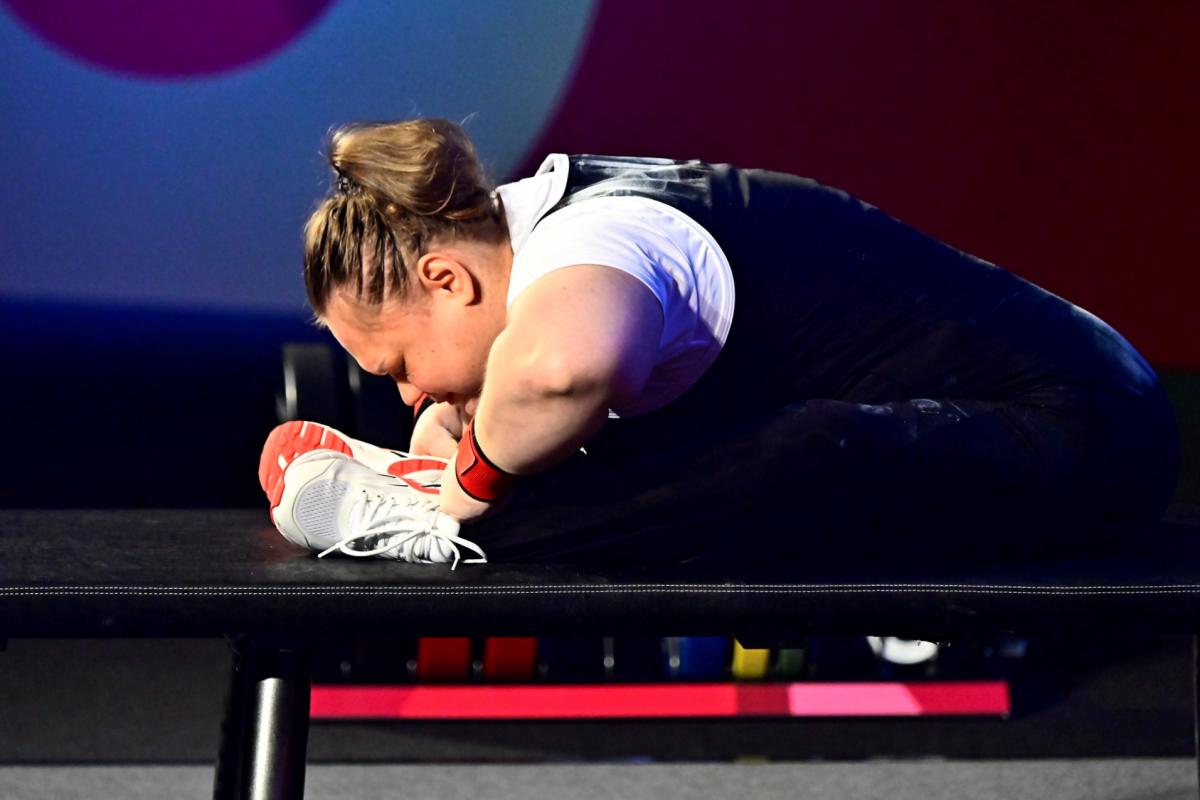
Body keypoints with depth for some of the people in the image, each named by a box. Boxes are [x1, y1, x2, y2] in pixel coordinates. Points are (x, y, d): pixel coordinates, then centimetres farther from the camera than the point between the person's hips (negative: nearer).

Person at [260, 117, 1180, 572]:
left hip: (1068, 440, -11)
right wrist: (456, 420, 12)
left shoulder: (582, 243, -19)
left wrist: (472, 483, -25)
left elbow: (560, 360, -46)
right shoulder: (528, 211, 13)